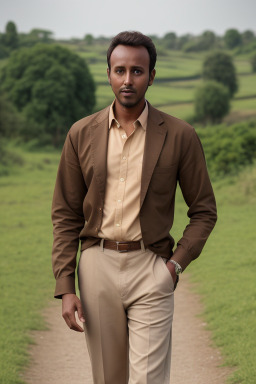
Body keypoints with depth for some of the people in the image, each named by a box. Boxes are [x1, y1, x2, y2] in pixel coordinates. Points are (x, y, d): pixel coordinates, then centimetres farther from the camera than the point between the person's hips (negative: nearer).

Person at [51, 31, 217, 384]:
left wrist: (176, 263, -6)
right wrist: (65, 288, -1)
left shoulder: (180, 136, -2)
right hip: (96, 265, 2)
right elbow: (66, 215, 6)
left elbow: (204, 211, 6)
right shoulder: (82, 134, 3)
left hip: (150, 268, -2)